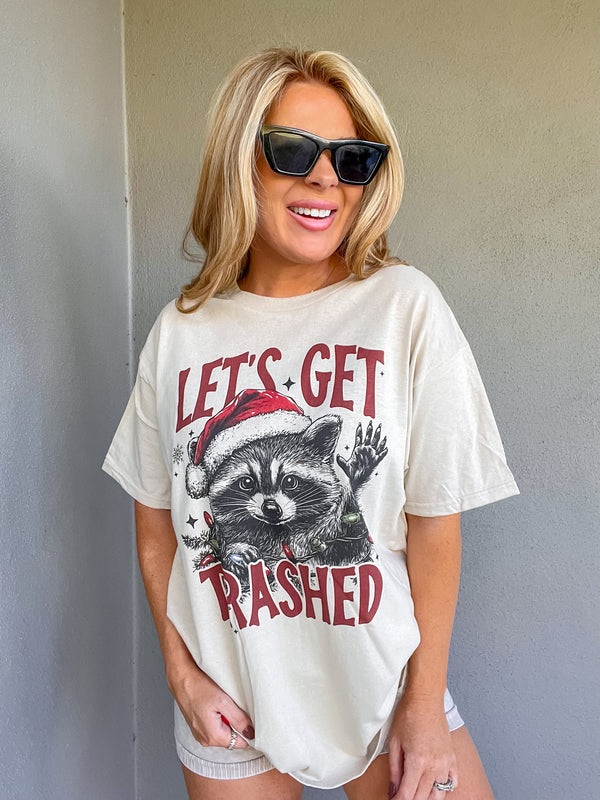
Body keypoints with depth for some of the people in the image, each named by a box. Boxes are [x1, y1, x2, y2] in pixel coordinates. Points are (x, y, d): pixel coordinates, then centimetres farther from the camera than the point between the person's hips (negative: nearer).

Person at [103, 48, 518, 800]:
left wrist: (425, 702, -7)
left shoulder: (405, 307, -12)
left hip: (382, 689, -1)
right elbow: (156, 518, 2)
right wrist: (182, 672, -2)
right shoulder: (178, 331, -4)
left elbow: (436, 521, -10)